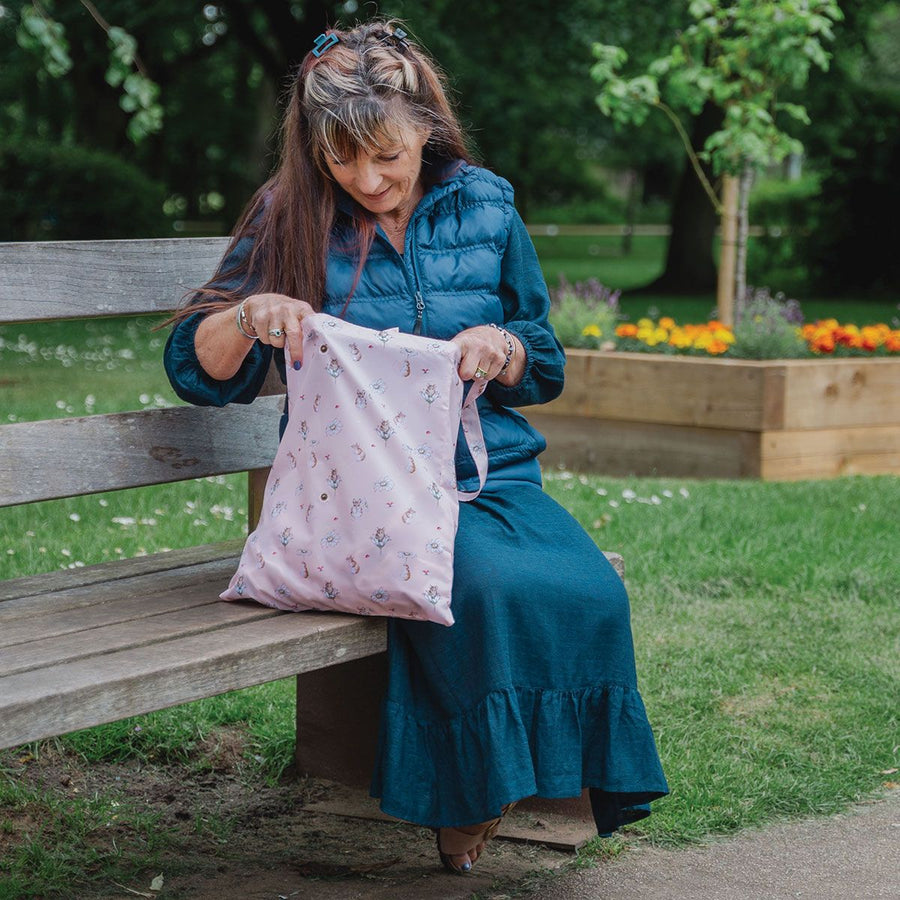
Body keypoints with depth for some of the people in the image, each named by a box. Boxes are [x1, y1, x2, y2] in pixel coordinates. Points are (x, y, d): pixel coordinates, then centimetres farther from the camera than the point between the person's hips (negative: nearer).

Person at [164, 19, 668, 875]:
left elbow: (545, 369, 15)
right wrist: (249, 315, -18)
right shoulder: (291, 220, 2)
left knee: (590, 593, -28)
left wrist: (501, 348, -8)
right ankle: (466, 801, -12)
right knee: (490, 589, -34)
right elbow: (196, 370, 3)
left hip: (493, 474, 3)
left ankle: (563, 779, -5)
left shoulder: (483, 206, 8)